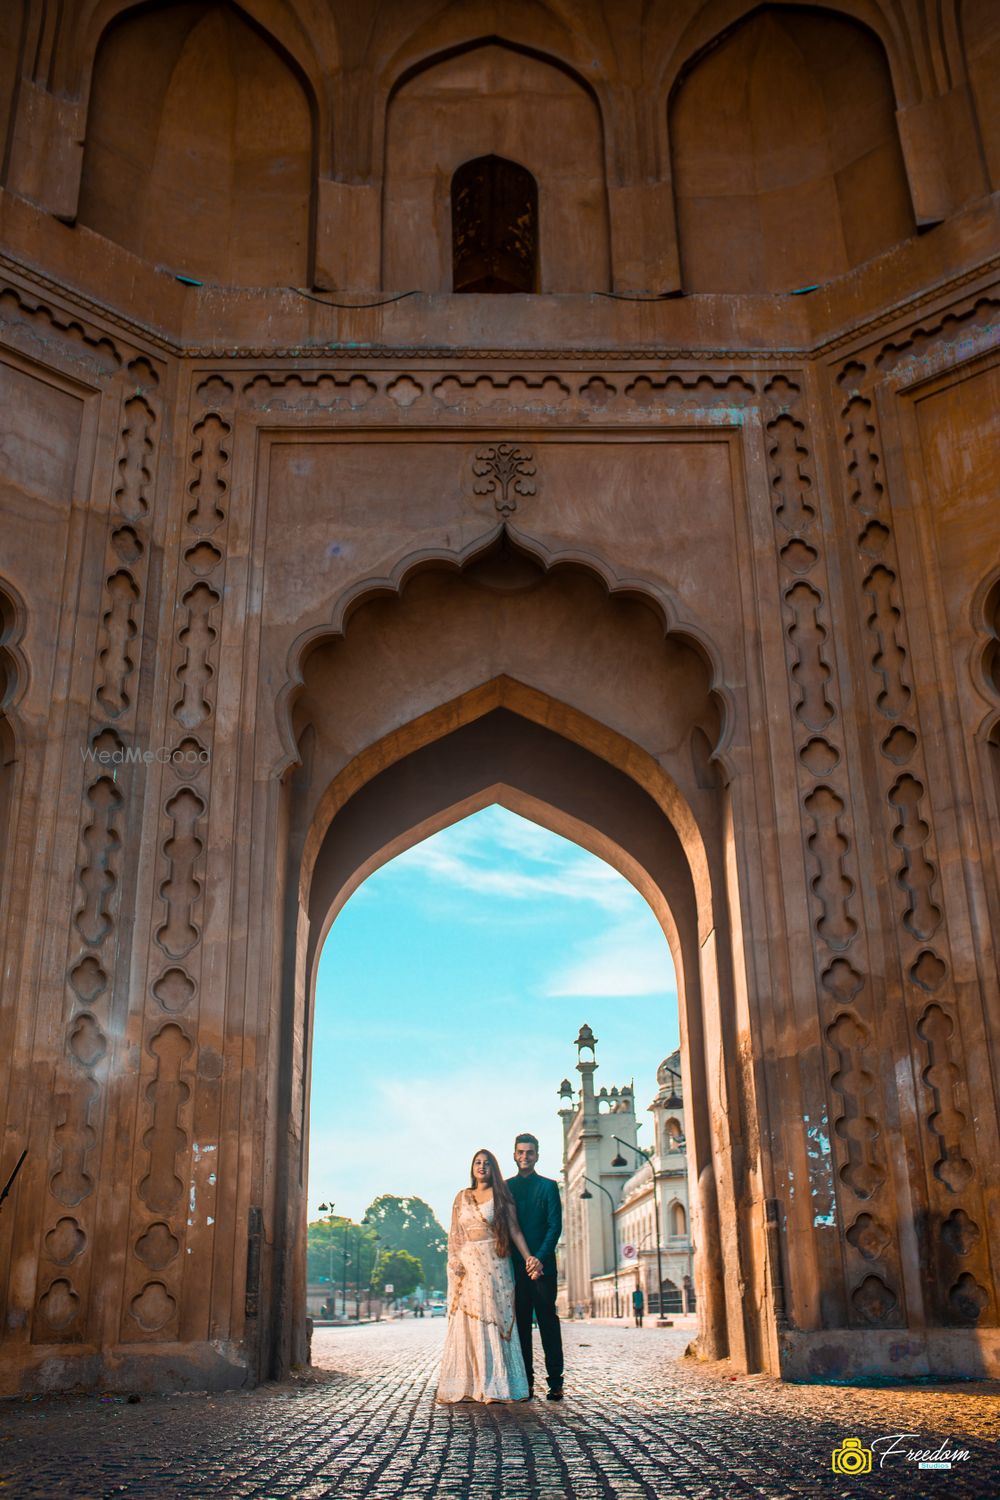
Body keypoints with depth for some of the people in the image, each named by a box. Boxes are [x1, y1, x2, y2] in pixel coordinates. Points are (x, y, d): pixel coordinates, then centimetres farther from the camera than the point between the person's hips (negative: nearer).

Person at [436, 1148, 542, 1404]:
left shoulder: (501, 1196, 5)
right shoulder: (462, 1197, 13)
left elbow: (515, 1231, -1)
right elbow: (454, 1234, 11)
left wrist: (528, 1258, -13)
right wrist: (454, 1262, -3)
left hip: (494, 1265, -2)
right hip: (467, 1266, 3)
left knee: (494, 1322, -4)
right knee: (466, 1324, 1)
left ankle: (494, 1385, 0)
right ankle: (464, 1387, 4)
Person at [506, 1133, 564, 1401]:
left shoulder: (548, 1186, 4)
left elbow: (555, 1226, -3)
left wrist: (540, 1258, -15)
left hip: (542, 1265, -2)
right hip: (514, 1266, 3)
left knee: (548, 1321, -1)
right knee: (521, 1323, 4)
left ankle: (555, 1381, 1)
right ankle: (526, 1381, 8)